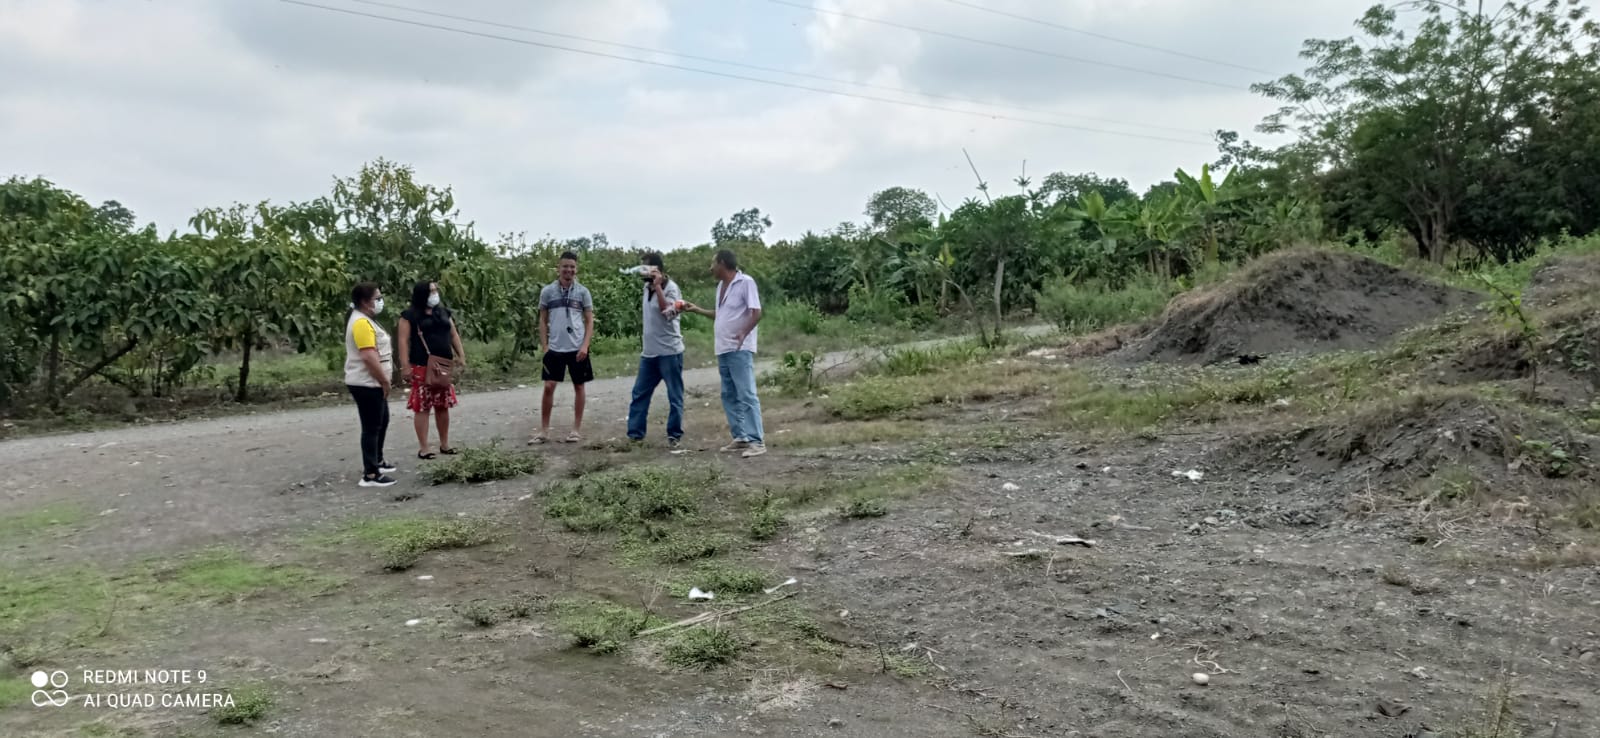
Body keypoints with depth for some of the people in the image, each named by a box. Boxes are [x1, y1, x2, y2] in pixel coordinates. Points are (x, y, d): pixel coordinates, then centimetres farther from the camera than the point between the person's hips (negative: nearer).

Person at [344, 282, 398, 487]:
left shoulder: (365, 320, 14)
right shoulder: (361, 323, -20)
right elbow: (369, 356, -27)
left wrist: (383, 381, 20)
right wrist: (385, 381, -20)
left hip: (372, 383, 11)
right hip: (366, 384, -11)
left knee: (382, 422, 22)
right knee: (371, 427, -7)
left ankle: (377, 461, 36)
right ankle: (370, 474, -3)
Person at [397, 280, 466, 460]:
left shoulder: (444, 312, 13)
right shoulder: (410, 316, -5)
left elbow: (454, 335, 17)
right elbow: (404, 341, -9)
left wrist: (461, 355, 9)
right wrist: (405, 365, -16)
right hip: (422, 367, -5)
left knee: (443, 406, 11)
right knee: (422, 407, -2)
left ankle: (444, 444, 21)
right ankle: (423, 448, 2)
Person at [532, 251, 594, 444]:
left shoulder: (582, 292, 1)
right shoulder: (547, 291, 3)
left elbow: (589, 321, 2)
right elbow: (543, 320, 9)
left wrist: (585, 345, -9)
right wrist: (544, 345, 0)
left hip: (577, 348, 0)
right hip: (555, 348, 0)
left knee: (579, 387, 6)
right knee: (549, 387, -2)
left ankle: (577, 429, 15)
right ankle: (544, 430, 7)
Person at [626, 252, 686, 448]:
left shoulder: (671, 288, -11)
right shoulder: (647, 287, 11)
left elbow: (669, 313, -27)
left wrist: (658, 286, -25)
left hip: (669, 352, -8)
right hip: (649, 352, 8)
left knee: (674, 396, 1)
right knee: (639, 393, 8)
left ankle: (674, 435, 9)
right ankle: (635, 433, 14)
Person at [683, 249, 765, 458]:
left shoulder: (745, 282, -9)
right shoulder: (721, 285, 16)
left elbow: (757, 313, -15)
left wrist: (743, 334, -25)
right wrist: (698, 310, 26)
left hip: (740, 350, -9)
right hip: (723, 349, 9)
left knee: (747, 395, -10)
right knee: (729, 396, 9)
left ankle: (756, 441, -11)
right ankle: (740, 437, 14)